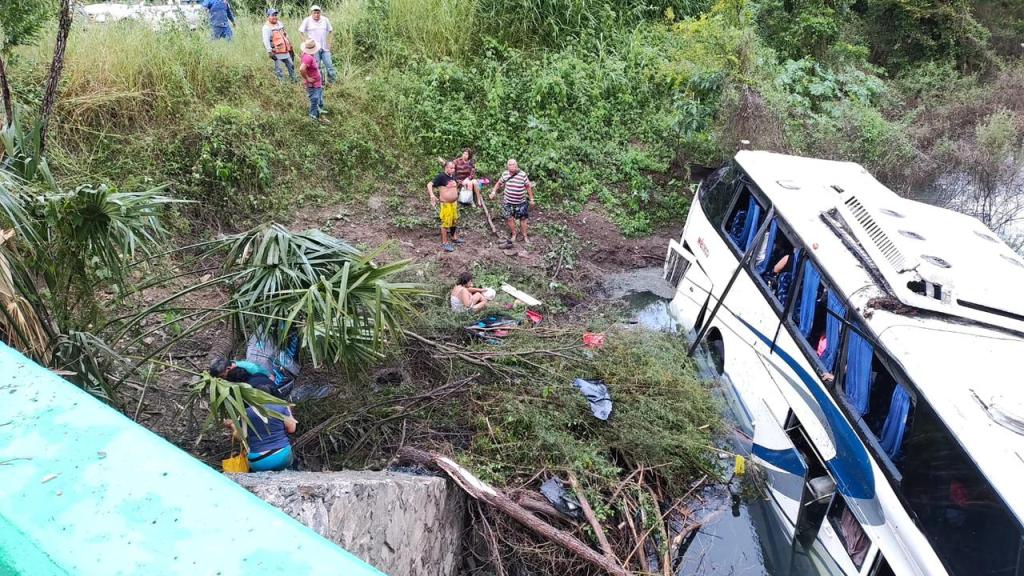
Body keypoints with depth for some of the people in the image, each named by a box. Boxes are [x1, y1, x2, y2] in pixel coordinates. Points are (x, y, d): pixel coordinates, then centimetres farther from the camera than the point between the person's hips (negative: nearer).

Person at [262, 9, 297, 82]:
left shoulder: (280, 23, 14)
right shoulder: (266, 27, -10)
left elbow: (285, 36, 24)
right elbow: (266, 41, -16)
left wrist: (290, 46, 24)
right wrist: (270, 52, -23)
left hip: (286, 51, 7)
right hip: (277, 53, -7)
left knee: (291, 66, 14)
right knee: (278, 70, -2)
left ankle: (293, 80, 27)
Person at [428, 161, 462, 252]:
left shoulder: (452, 177, 6)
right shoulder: (441, 176, -18)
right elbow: (429, 184, -22)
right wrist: (432, 195, -34)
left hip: (454, 202, 8)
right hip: (446, 204, -8)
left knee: (454, 221, 21)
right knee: (446, 223, -4)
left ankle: (454, 237, 39)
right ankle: (445, 243, 4)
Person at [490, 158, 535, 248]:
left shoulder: (523, 175, -14)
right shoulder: (505, 174, -6)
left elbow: (528, 187, -5)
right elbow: (499, 183, 10)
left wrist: (531, 199, -2)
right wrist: (493, 192, -3)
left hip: (521, 202, -2)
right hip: (508, 202, 2)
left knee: (523, 218, 7)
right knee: (509, 218, 4)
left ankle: (525, 235, 22)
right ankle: (514, 233, 27)